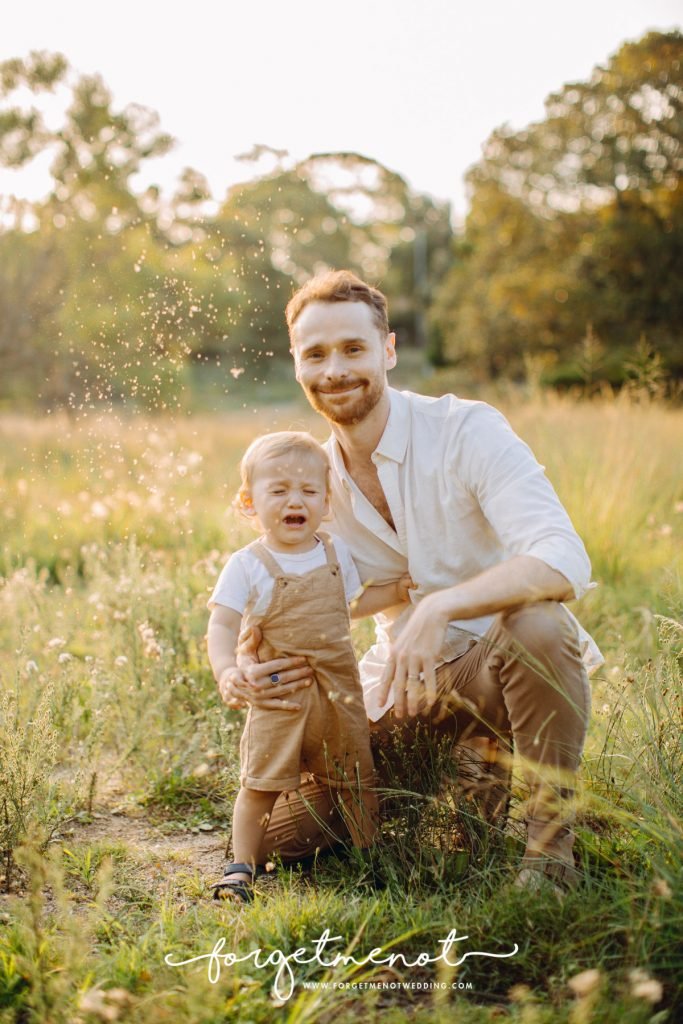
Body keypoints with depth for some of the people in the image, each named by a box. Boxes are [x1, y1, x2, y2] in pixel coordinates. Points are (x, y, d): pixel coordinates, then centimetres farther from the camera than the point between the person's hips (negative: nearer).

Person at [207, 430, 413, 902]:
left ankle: (372, 851, 29)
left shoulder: (336, 553, 6)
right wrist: (226, 672, -33)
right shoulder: (247, 566, -10)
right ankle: (243, 865, 9)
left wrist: (396, 589, 14)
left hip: (340, 691, 4)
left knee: (356, 780, 13)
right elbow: (222, 624, -16)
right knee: (261, 783, -5)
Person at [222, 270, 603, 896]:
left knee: (537, 623, -39)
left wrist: (439, 607, -46)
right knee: (279, 830, -5)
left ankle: (551, 840, -16)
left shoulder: (467, 431, -18)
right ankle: (469, 755, 11)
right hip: (401, 682, 5)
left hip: (497, 659, -4)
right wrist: (245, 673, -23)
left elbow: (564, 561, -32)